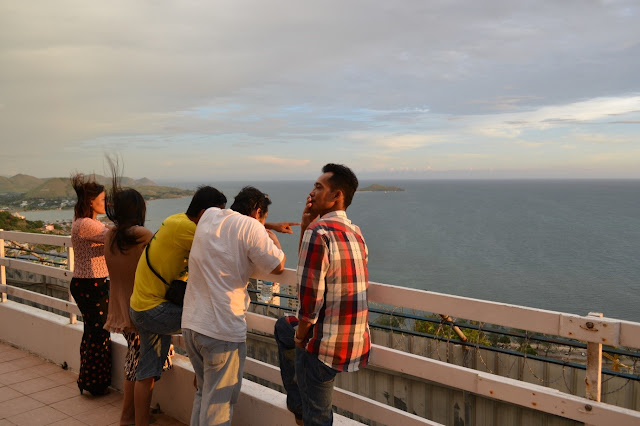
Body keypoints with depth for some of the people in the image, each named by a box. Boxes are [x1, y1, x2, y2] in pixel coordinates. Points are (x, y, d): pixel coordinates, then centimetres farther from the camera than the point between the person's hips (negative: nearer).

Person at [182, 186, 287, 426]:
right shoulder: (251, 227, -11)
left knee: (204, 393, 24)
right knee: (218, 405, 5)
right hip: (223, 330, -7)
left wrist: (269, 229, 30)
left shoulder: (209, 216, 11)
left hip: (191, 323, 7)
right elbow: (278, 266, -8)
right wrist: (274, 240, 10)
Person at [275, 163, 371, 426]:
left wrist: (300, 336, -3)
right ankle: (297, 403, 40)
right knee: (283, 327, 30)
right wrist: (305, 227, 3)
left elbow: (309, 298, -22)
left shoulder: (319, 232, -20)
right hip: (355, 341, 9)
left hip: (325, 345, -9)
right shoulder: (355, 233, 8)